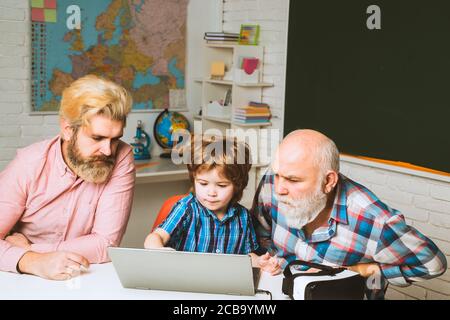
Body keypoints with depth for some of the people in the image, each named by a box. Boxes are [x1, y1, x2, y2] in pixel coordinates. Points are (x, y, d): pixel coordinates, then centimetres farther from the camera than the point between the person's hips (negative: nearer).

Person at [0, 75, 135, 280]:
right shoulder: (28, 163, -11)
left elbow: (106, 244, -15)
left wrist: (28, 248, -15)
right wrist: (33, 261, -32)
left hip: (86, 281, 0)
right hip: (23, 280, 1)